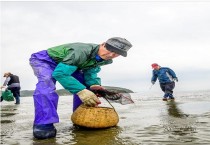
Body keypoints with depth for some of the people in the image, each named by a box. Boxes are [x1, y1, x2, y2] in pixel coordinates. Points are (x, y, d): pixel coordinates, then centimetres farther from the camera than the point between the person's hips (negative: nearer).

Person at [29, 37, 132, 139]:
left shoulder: (105, 60, -12)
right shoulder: (81, 51, -40)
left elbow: (89, 72, -6)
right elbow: (60, 73, -42)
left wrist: (93, 84, -26)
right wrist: (80, 90, -48)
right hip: (44, 60, -7)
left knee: (84, 84, -4)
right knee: (47, 82, -34)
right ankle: (43, 124, -35)